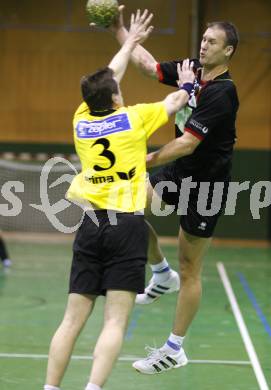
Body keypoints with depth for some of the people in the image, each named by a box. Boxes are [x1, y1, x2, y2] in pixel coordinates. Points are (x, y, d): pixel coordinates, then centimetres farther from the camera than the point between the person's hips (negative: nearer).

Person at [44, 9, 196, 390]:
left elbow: (106, 80, 28)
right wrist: (186, 86, 42)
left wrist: (131, 41, 42)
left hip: (90, 225, 4)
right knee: (115, 322, -8)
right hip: (127, 226, -4)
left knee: (73, 320, 3)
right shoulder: (133, 118, 1)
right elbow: (175, 102, 20)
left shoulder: (81, 121, 11)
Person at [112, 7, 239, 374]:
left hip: (205, 183, -8)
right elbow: (149, 65, 10)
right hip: (178, 171, 8)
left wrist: (145, 161, -28)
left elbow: (189, 143, -28)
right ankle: (161, 273, 15)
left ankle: (175, 349, 11)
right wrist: (120, 30, 3)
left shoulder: (222, 93, -24)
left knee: (190, 270, 0)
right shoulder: (192, 70, 0)